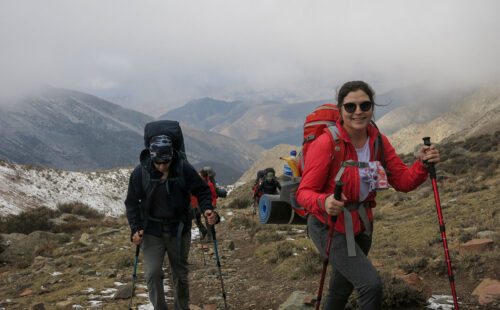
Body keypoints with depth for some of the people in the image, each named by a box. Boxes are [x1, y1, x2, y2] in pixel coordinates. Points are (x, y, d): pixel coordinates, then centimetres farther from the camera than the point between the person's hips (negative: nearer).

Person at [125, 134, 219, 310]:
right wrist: (135, 229, -9)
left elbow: (202, 191, -2)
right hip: (152, 231, 0)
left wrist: (207, 209, -21)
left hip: (179, 230, 1)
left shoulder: (184, 169, -12)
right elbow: (132, 202, 1)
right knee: (153, 273, -11)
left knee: (180, 274, 12)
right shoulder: (140, 173, -11)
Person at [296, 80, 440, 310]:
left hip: (361, 225, 7)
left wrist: (423, 165, -22)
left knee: (343, 285, 24)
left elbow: (403, 181, -3)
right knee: (371, 284, -18)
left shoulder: (378, 141, -4)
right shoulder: (326, 144, -22)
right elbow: (304, 192, -21)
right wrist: (324, 202, -42)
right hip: (330, 227, -6)